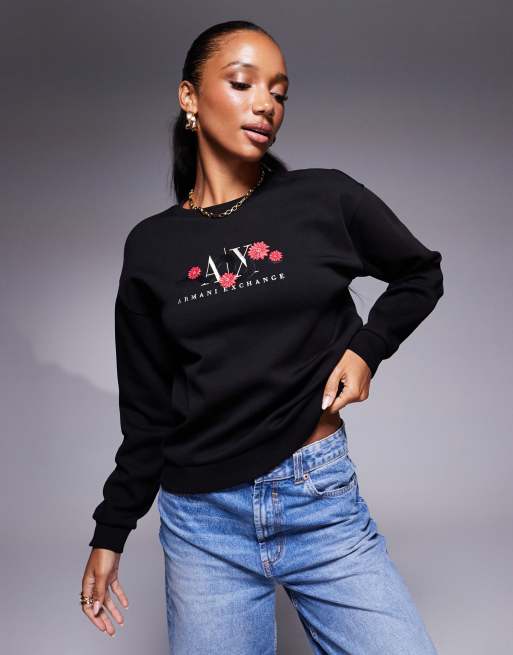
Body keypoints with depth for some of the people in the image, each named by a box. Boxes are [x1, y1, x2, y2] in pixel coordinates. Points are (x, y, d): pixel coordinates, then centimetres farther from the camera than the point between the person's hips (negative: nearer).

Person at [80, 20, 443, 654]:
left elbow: (421, 274, 15)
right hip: (201, 521, 1)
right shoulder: (150, 246, 3)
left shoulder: (326, 199, -1)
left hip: (323, 501, 0)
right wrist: (110, 532, 11)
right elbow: (146, 409, 8)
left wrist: (367, 347, -2)